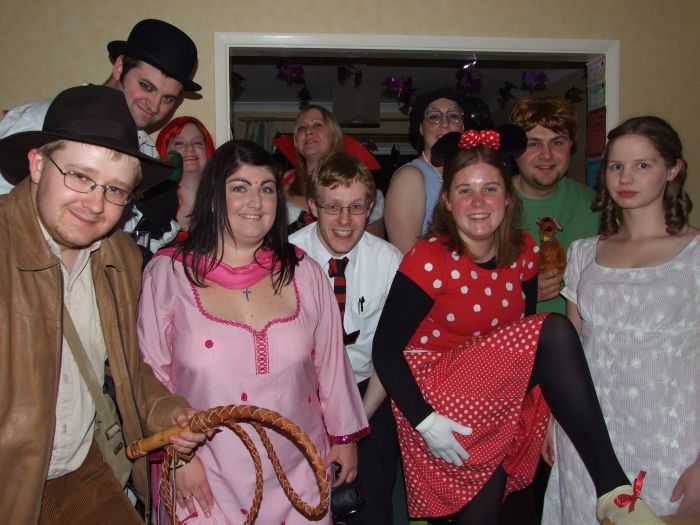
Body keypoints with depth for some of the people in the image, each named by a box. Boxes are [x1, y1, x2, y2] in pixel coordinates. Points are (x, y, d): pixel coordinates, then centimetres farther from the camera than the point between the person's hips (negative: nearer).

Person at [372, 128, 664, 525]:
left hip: (503, 400, 6)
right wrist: (426, 421, -23)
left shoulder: (524, 252, 0)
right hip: (438, 394, -5)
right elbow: (386, 350, -14)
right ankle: (613, 489, -18)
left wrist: (552, 411, 1)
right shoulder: (429, 261, -17)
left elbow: (524, 333, 10)